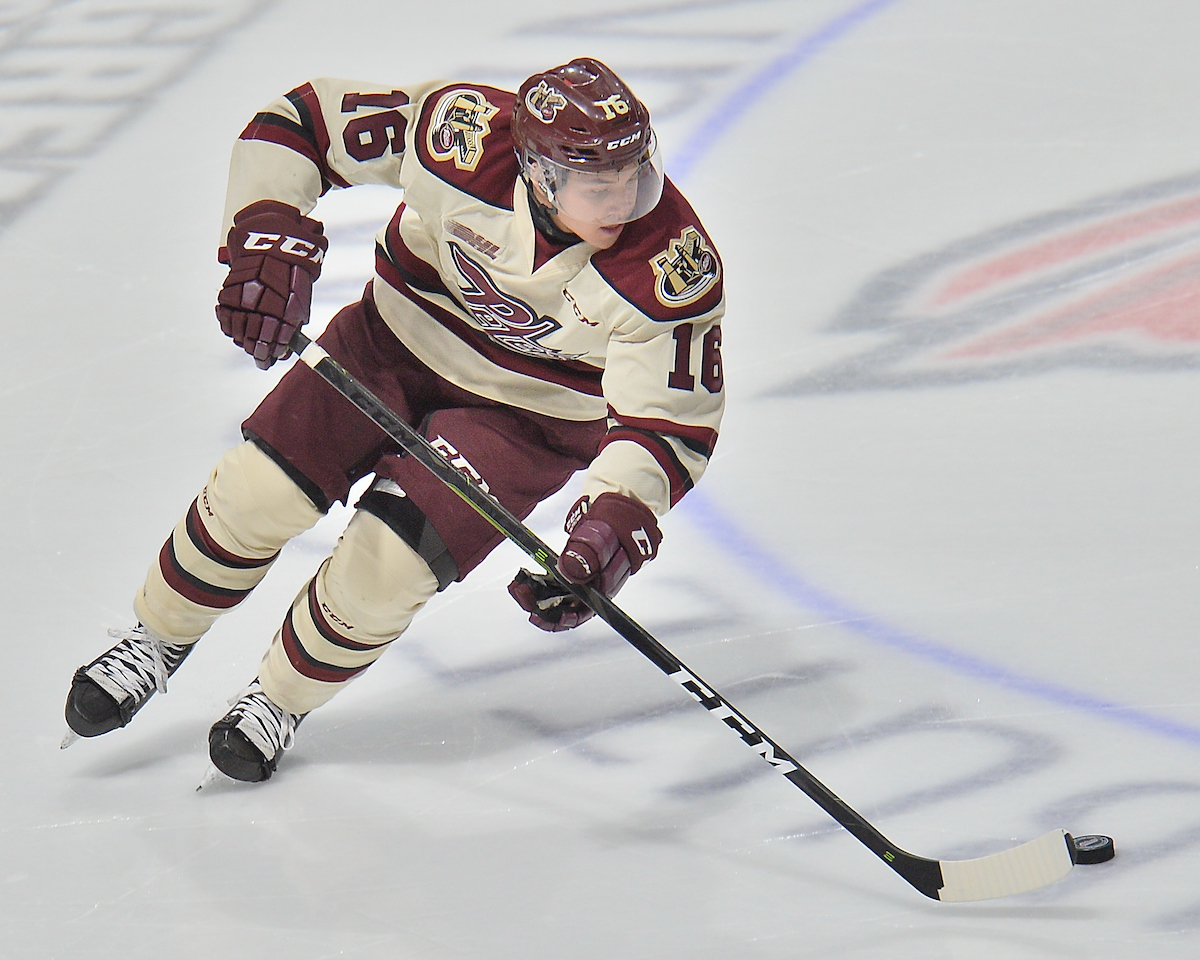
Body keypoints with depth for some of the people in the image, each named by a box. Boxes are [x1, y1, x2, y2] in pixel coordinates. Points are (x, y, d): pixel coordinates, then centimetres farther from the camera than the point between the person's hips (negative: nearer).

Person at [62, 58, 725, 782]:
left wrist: (613, 529, -41)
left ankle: (286, 696, 15)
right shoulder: (461, 135, -30)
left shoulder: (674, 269, -33)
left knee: (384, 562, -16)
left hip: (527, 414, -2)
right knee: (258, 494, -8)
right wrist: (269, 238, -30)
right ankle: (159, 640, 23)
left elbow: (670, 424, -25)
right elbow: (297, 124, -17)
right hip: (402, 340, 2)